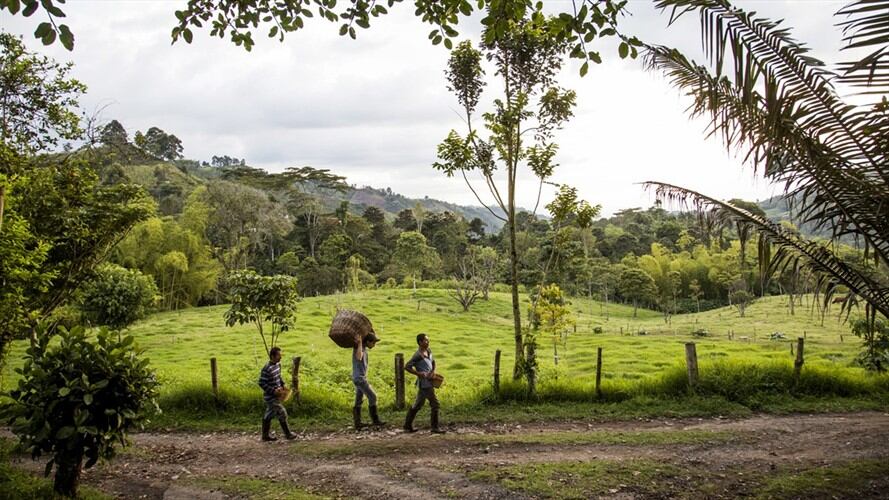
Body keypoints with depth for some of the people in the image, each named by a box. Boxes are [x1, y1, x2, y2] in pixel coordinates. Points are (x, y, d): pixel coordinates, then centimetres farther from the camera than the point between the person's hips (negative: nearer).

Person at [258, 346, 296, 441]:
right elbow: (261, 383, -22)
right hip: (270, 397, -9)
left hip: (275, 395, 9)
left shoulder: (278, 364, 3)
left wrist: (282, 385, 8)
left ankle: (265, 435, 27)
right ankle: (288, 434, 12)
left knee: (268, 415, 17)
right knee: (282, 414, -2)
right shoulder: (267, 369, -24)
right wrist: (273, 391, -23)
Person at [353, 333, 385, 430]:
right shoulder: (358, 348, -18)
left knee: (358, 401, 10)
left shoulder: (364, 348, 9)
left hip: (361, 378, 10)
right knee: (372, 396, -8)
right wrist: (360, 342, -33)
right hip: (359, 378, -10)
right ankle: (375, 420, -2)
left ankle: (357, 423, 14)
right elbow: (359, 358, -38)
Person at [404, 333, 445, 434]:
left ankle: (408, 426, 23)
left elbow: (433, 362, 21)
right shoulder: (418, 355, -17)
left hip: (429, 383, 9)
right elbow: (407, 367, -17)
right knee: (434, 404, -4)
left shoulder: (428, 351, 8)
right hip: (424, 384, -9)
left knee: (417, 405, 15)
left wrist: (433, 371, 2)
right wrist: (419, 373, -21)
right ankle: (435, 427, 5)